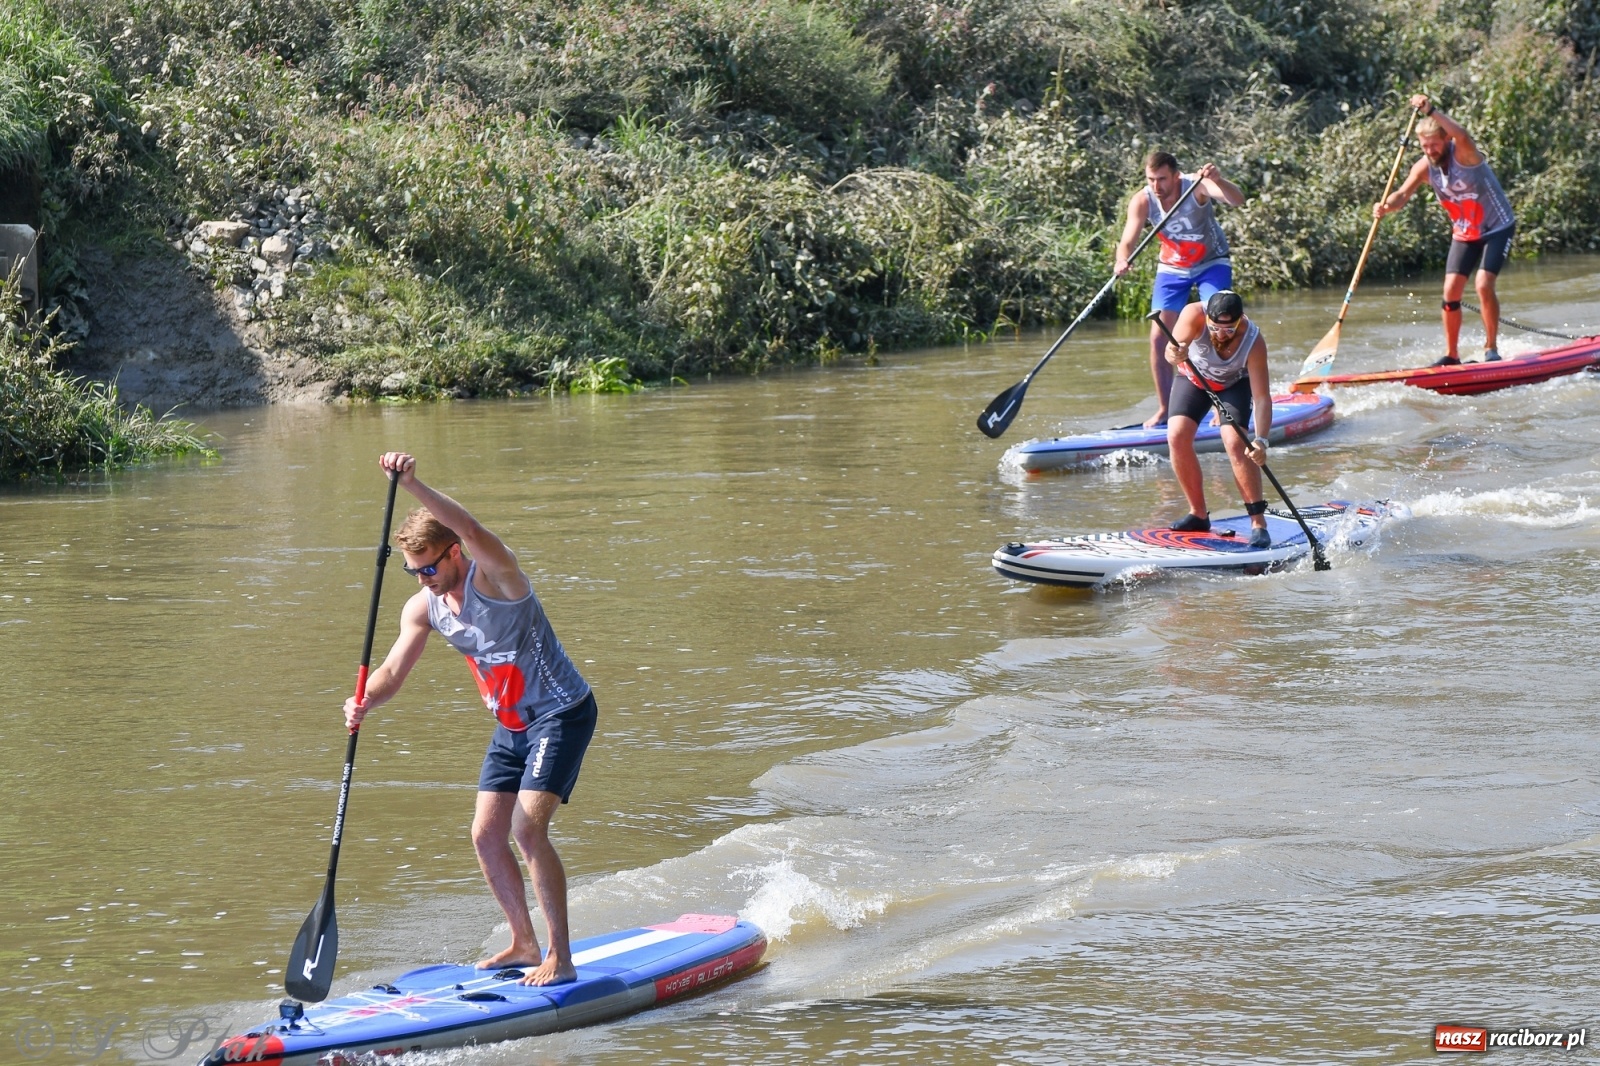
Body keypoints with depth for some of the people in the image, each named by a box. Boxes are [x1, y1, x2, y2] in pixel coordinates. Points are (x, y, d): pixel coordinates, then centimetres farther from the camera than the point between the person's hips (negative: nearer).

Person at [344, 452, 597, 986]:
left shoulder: (494, 576, -23)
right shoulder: (423, 608, -2)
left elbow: (474, 533, -44)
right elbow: (392, 671, -7)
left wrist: (413, 485, -56)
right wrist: (365, 702, -30)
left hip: (562, 713, -8)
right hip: (511, 724, 8)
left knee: (527, 828, -19)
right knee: (486, 835, 7)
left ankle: (560, 958, -12)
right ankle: (524, 943, 24)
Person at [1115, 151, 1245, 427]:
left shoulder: (1196, 186, -28)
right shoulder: (1142, 201, -20)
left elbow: (1237, 200, -43)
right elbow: (1127, 241, -28)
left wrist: (1218, 180, -64)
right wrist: (1122, 260, -51)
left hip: (1212, 264, -3)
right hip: (1171, 268, 3)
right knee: (1159, 339, -4)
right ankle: (1164, 410, 9)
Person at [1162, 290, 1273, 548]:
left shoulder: (1253, 341, -35)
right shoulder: (1194, 315, -35)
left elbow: (1262, 397, -36)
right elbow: (1172, 350, -47)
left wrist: (1261, 440, -49)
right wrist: (1175, 355, -72)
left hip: (1234, 384, -2)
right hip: (1193, 377, 2)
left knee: (1235, 443, -23)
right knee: (1177, 436, -17)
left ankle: (1258, 522, -18)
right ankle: (1199, 515, -1)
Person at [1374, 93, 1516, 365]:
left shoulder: (1463, 154, -24)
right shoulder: (1425, 167, -9)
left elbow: (1463, 136, -47)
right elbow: (1403, 194, -17)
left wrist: (1431, 112, -59)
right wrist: (1386, 206, -41)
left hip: (1497, 228, -6)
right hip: (1464, 235, 6)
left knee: (1483, 285, -20)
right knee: (1451, 290, -3)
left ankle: (1491, 348, -7)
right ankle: (1451, 355, 8)